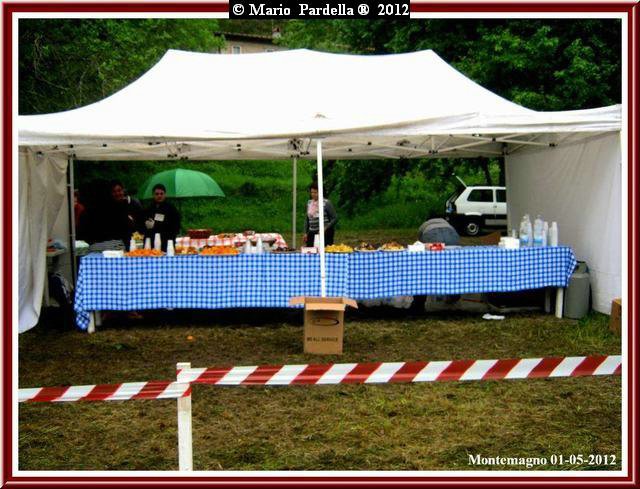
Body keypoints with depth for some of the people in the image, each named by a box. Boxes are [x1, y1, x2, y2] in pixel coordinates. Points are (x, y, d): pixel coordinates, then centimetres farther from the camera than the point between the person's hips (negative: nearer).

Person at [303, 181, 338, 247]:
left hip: (325, 233, -5)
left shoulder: (326, 203, -6)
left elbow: (335, 218, -5)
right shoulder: (309, 203, 11)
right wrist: (306, 233, 14)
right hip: (312, 233, 5)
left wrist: (326, 228, -16)